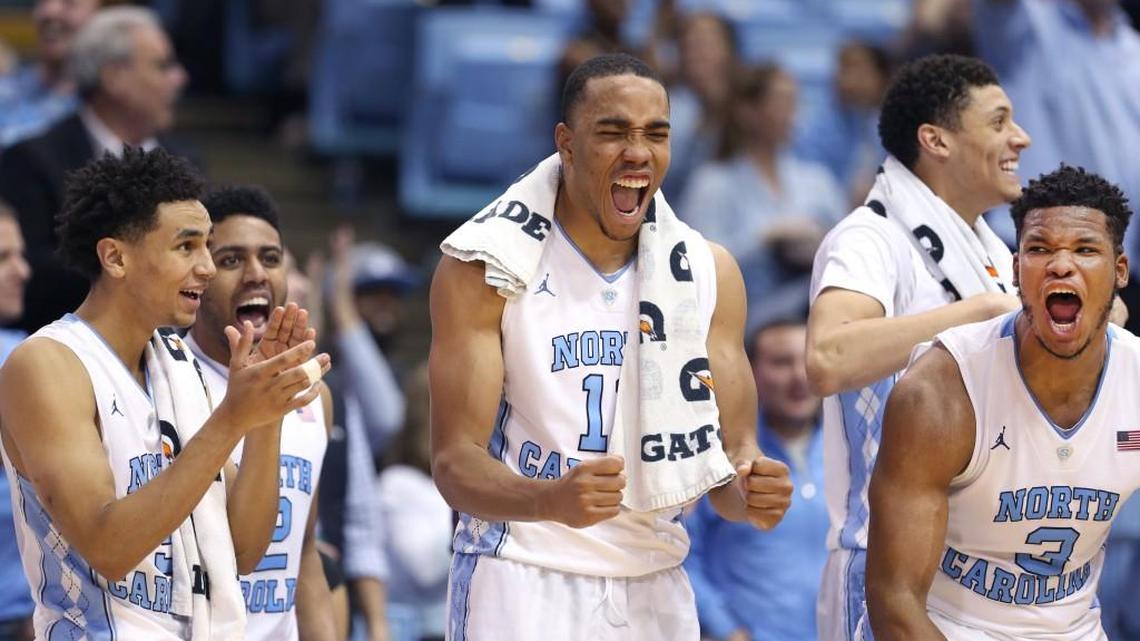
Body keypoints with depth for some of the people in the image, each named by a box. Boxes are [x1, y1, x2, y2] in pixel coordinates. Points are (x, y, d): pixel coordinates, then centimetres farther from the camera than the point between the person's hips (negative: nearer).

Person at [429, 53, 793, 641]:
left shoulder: (709, 272, 3)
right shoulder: (485, 267, -9)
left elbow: (729, 454, 4)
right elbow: (455, 461, -14)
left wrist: (750, 494, -21)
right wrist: (553, 500, -35)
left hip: (654, 588, 4)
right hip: (524, 578, -4)